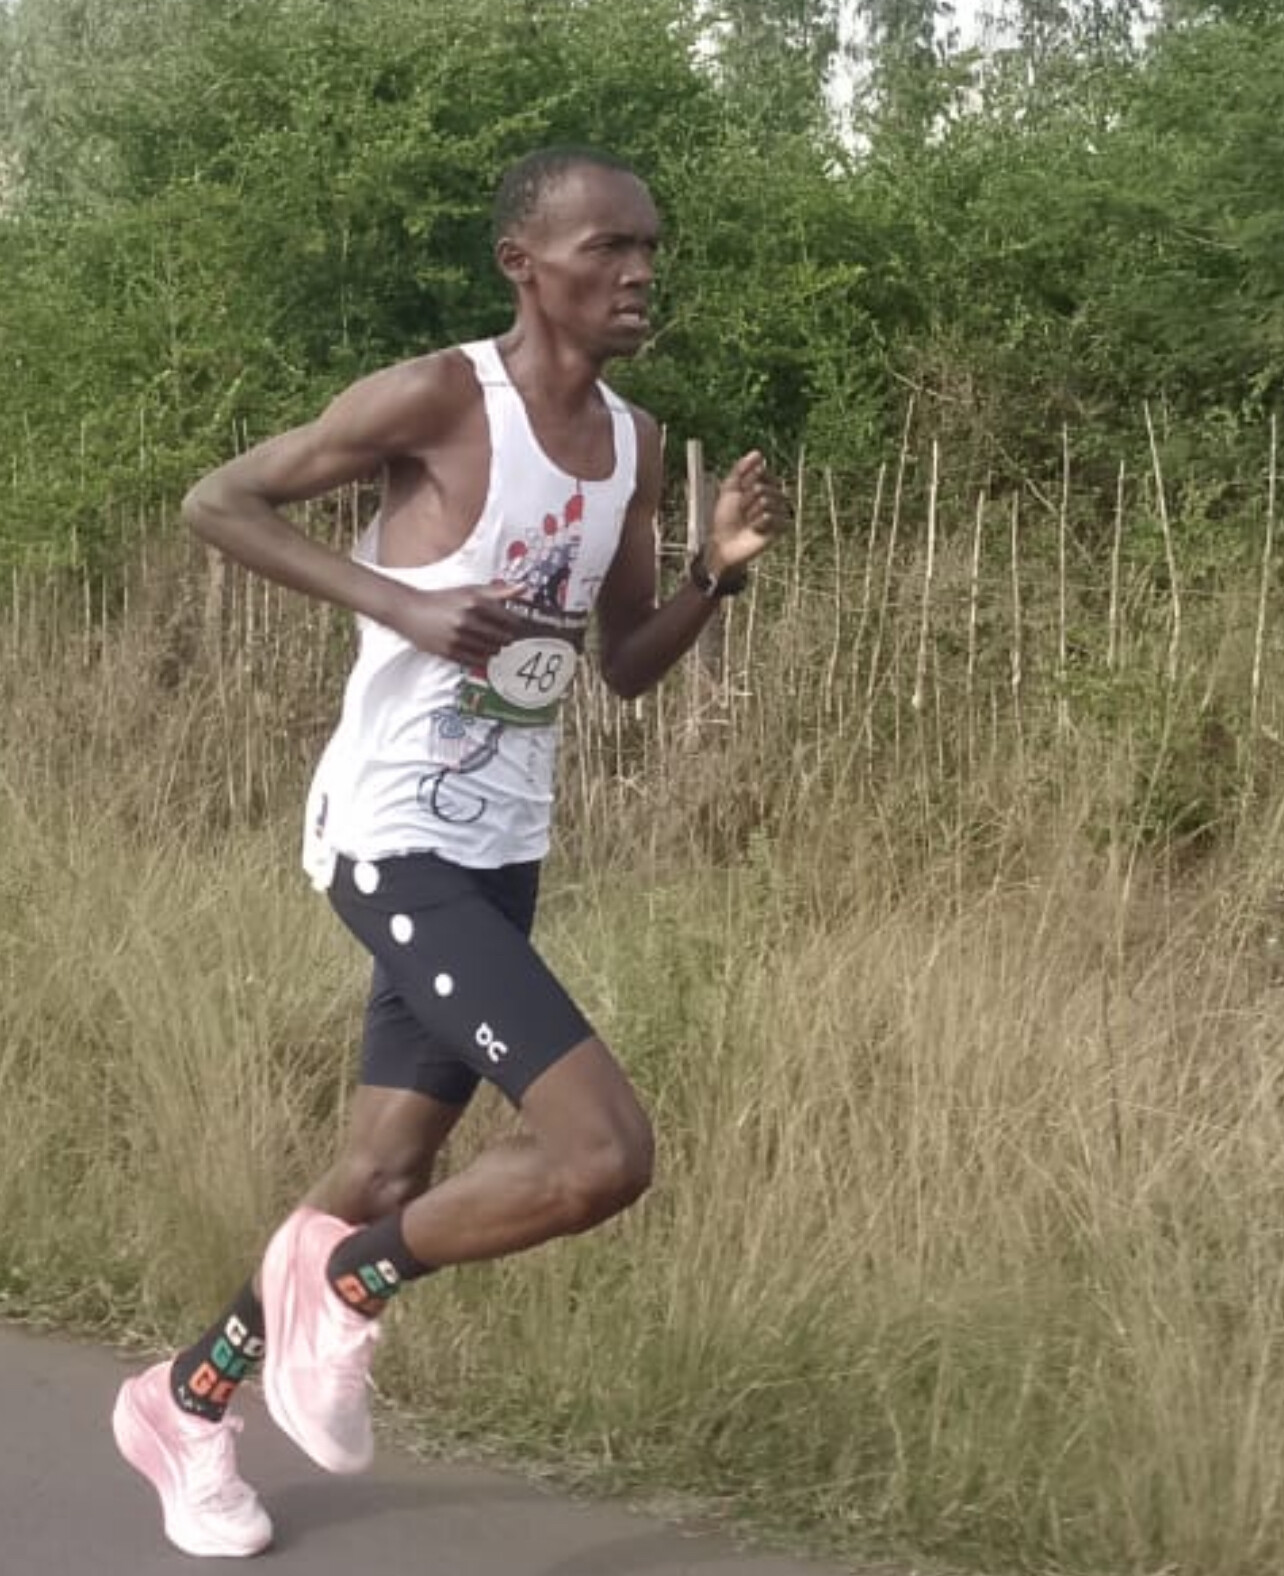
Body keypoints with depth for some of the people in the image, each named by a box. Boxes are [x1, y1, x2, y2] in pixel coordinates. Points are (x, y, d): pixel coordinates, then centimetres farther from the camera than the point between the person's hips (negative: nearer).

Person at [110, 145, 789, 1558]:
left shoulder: (633, 443, 8)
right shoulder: (438, 398, -14)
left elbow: (627, 668, 16)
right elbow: (217, 502, -10)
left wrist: (718, 572, -2)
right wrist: (405, 606, -22)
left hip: (503, 848, 8)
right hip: (395, 837, -8)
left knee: (384, 1177, 16)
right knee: (603, 1155, -19)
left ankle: (186, 1402, 37)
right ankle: (349, 1280, 7)